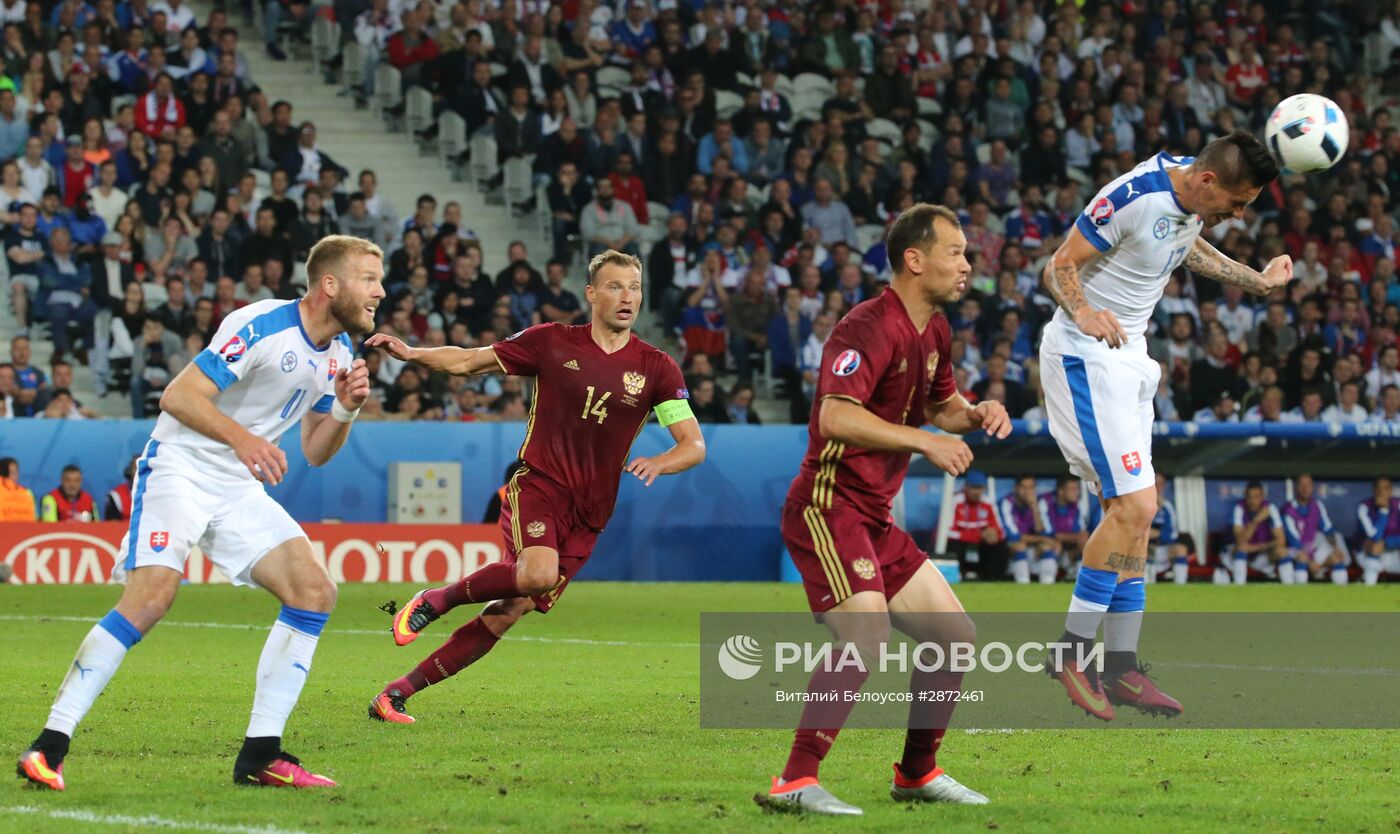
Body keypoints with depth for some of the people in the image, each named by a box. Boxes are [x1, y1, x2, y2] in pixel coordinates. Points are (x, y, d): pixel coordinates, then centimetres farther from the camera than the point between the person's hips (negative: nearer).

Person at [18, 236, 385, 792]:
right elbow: (178, 396, -23)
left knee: (315, 592, -7)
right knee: (151, 598, -25)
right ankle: (50, 745, -20)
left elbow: (315, 452, 15)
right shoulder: (261, 326, -18)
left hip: (240, 487, 8)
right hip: (179, 468, -8)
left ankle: (260, 755, -4)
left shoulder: (338, 352, 8)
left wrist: (345, 409, -5)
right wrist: (241, 436, -38)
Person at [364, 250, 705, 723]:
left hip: (589, 515, 3)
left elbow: (694, 445, 1)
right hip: (536, 486, -2)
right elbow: (469, 362, 9)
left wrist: (658, 463, -20)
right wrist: (411, 354, -6)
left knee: (506, 615, -1)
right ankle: (437, 598, -8)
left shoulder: (656, 368, 3)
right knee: (539, 573, -33)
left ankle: (397, 694, 8)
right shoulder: (552, 343, 1)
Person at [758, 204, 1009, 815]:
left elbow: (939, 404, 30)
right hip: (828, 507, -10)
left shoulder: (933, 331, 13)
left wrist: (976, 414, 8)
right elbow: (835, 417, -29)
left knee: (955, 634, 10)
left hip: (875, 519, 10)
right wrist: (923, 442, -28)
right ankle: (794, 783, -24)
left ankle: (917, 773, 23)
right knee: (867, 637, -26)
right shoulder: (870, 327, -17)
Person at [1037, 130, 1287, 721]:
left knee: (1133, 511, 8)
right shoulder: (1133, 198, -24)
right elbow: (1059, 267, -19)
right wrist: (1084, 313, -36)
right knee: (1134, 505, -17)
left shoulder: (1196, 200, 1)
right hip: (1086, 358, -9)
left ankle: (1122, 668, 12)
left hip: (1128, 355, 9)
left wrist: (1257, 281, 26)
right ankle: (1073, 650, -10)